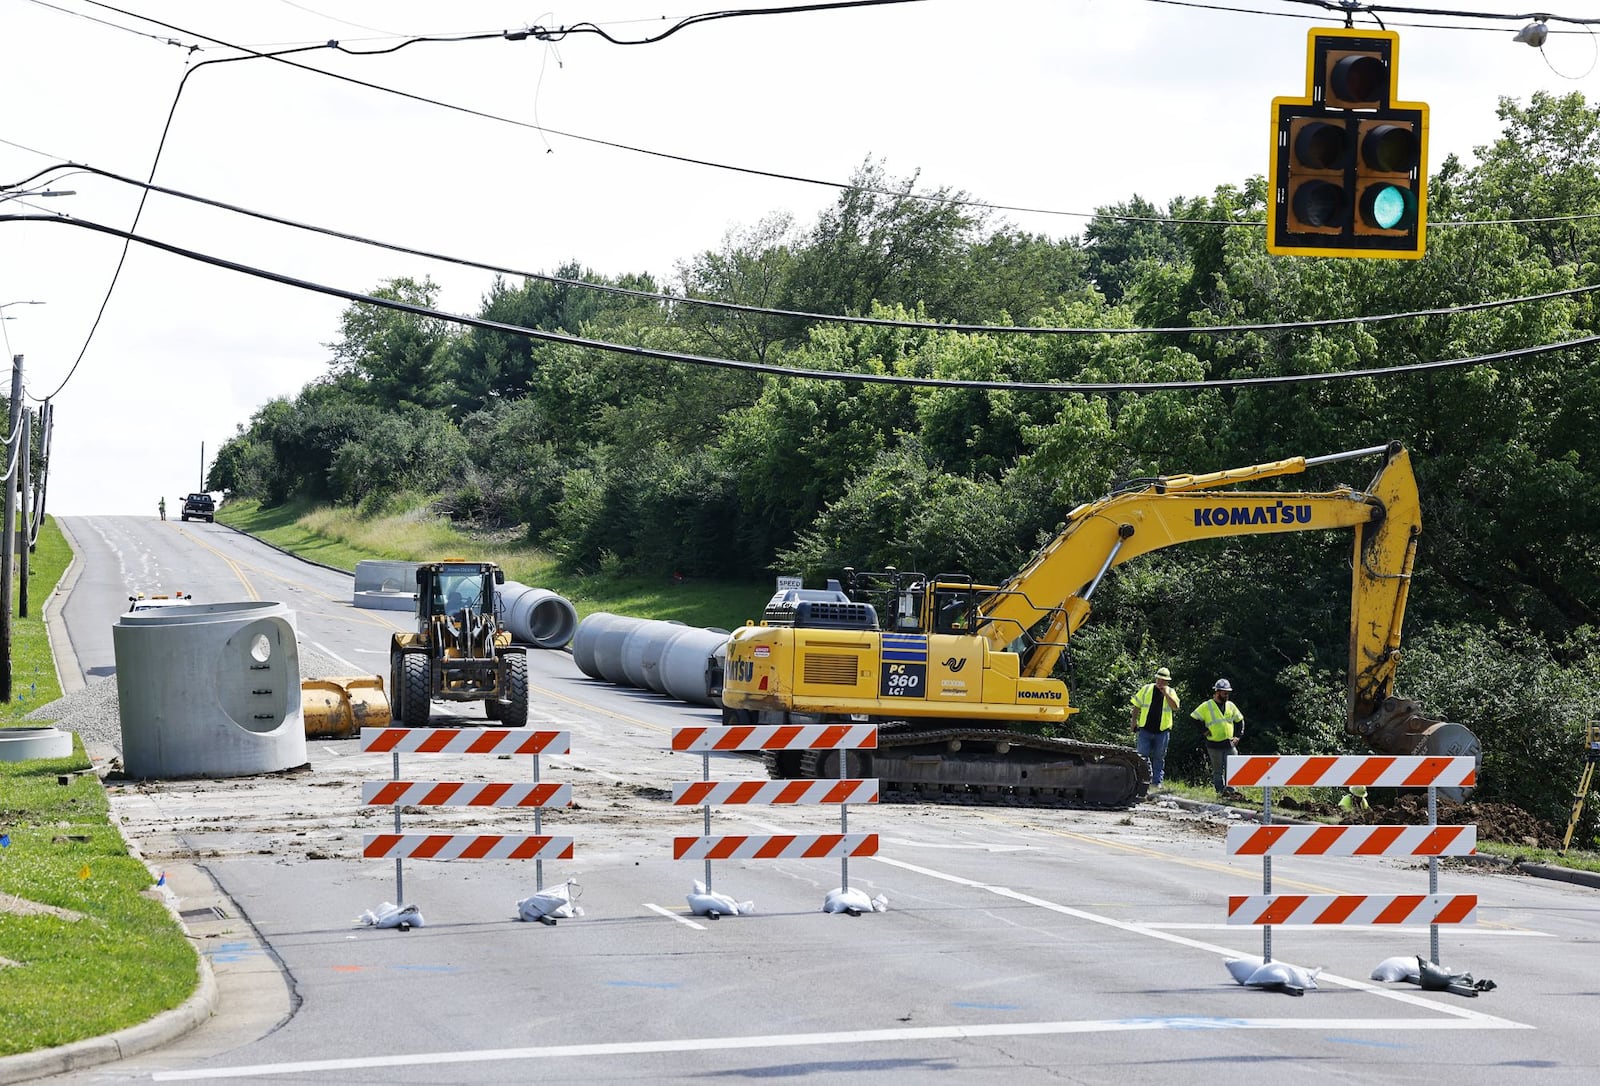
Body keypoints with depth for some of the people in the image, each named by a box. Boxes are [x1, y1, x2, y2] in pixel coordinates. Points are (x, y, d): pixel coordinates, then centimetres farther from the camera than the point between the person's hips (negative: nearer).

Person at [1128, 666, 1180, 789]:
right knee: (1143, 755, -6)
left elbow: (1175, 706, -12)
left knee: (1159, 758, 6)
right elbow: (1136, 706, 9)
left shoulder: (1171, 692, 5)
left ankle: (1157, 781, 11)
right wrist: (1134, 724, 4)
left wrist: (1165, 693, -17)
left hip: (1162, 731, 0)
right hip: (1145, 729, 0)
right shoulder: (1146, 689, 5)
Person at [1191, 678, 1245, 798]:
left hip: (1230, 744, 4)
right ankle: (1220, 791, 8)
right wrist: (1204, 731, -7)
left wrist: (1238, 735, 12)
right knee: (1218, 771, 3)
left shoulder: (1231, 706, 11)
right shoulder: (1206, 706, -3)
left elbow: (1239, 720, 22)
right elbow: (1194, 719, -2)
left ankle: (1230, 790, 2)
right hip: (1214, 744, -4)